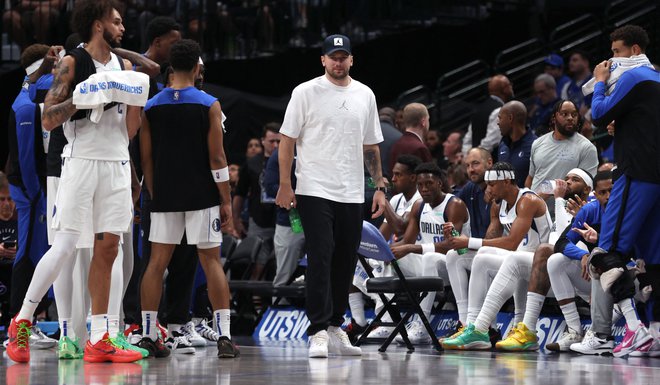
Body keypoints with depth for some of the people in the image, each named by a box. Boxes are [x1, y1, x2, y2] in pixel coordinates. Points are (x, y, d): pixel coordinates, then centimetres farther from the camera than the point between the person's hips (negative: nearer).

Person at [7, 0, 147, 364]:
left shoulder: (124, 67, 14)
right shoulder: (72, 64, -4)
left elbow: (129, 131, 15)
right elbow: (48, 119, -9)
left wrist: (136, 101, -3)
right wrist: (82, 98, -21)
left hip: (117, 163, 6)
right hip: (81, 161, -6)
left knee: (107, 248, 3)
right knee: (65, 246, -10)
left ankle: (98, 341, 4)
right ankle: (21, 323, 0)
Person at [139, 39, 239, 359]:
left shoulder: (151, 107, 3)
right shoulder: (209, 105, -6)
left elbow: (146, 159, 5)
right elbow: (217, 158, -8)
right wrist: (226, 201, -2)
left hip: (164, 197, 2)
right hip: (202, 196, -2)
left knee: (157, 262, 7)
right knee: (211, 261, 2)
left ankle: (147, 335, 4)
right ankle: (224, 336, -3)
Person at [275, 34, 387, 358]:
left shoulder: (365, 96, 11)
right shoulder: (306, 92, -3)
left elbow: (371, 146, 17)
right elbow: (287, 140, -3)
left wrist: (380, 186, 10)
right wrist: (284, 185, -9)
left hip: (352, 194, 5)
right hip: (315, 191, -5)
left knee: (345, 262, 9)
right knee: (320, 259, -12)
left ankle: (335, 326, 20)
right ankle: (318, 332, -13)